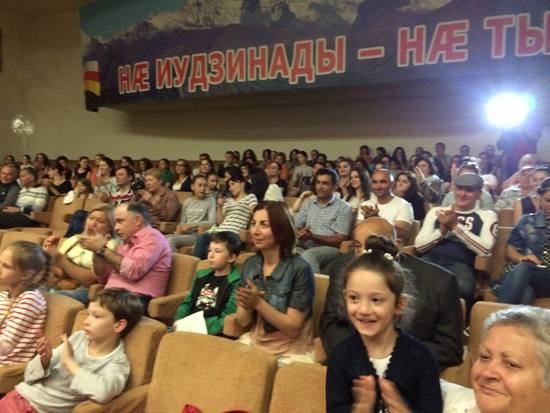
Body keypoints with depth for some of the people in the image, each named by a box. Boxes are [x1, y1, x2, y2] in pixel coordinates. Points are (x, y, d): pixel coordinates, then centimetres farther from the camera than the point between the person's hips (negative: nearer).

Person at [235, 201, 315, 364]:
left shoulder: (300, 270, -17)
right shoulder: (250, 264, -1)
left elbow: (293, 328, -17)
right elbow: (243, 322, 1)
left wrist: (258, 303, -27)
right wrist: (246, 305, -20)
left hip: (290, 352, -5)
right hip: (254, 343, 5)